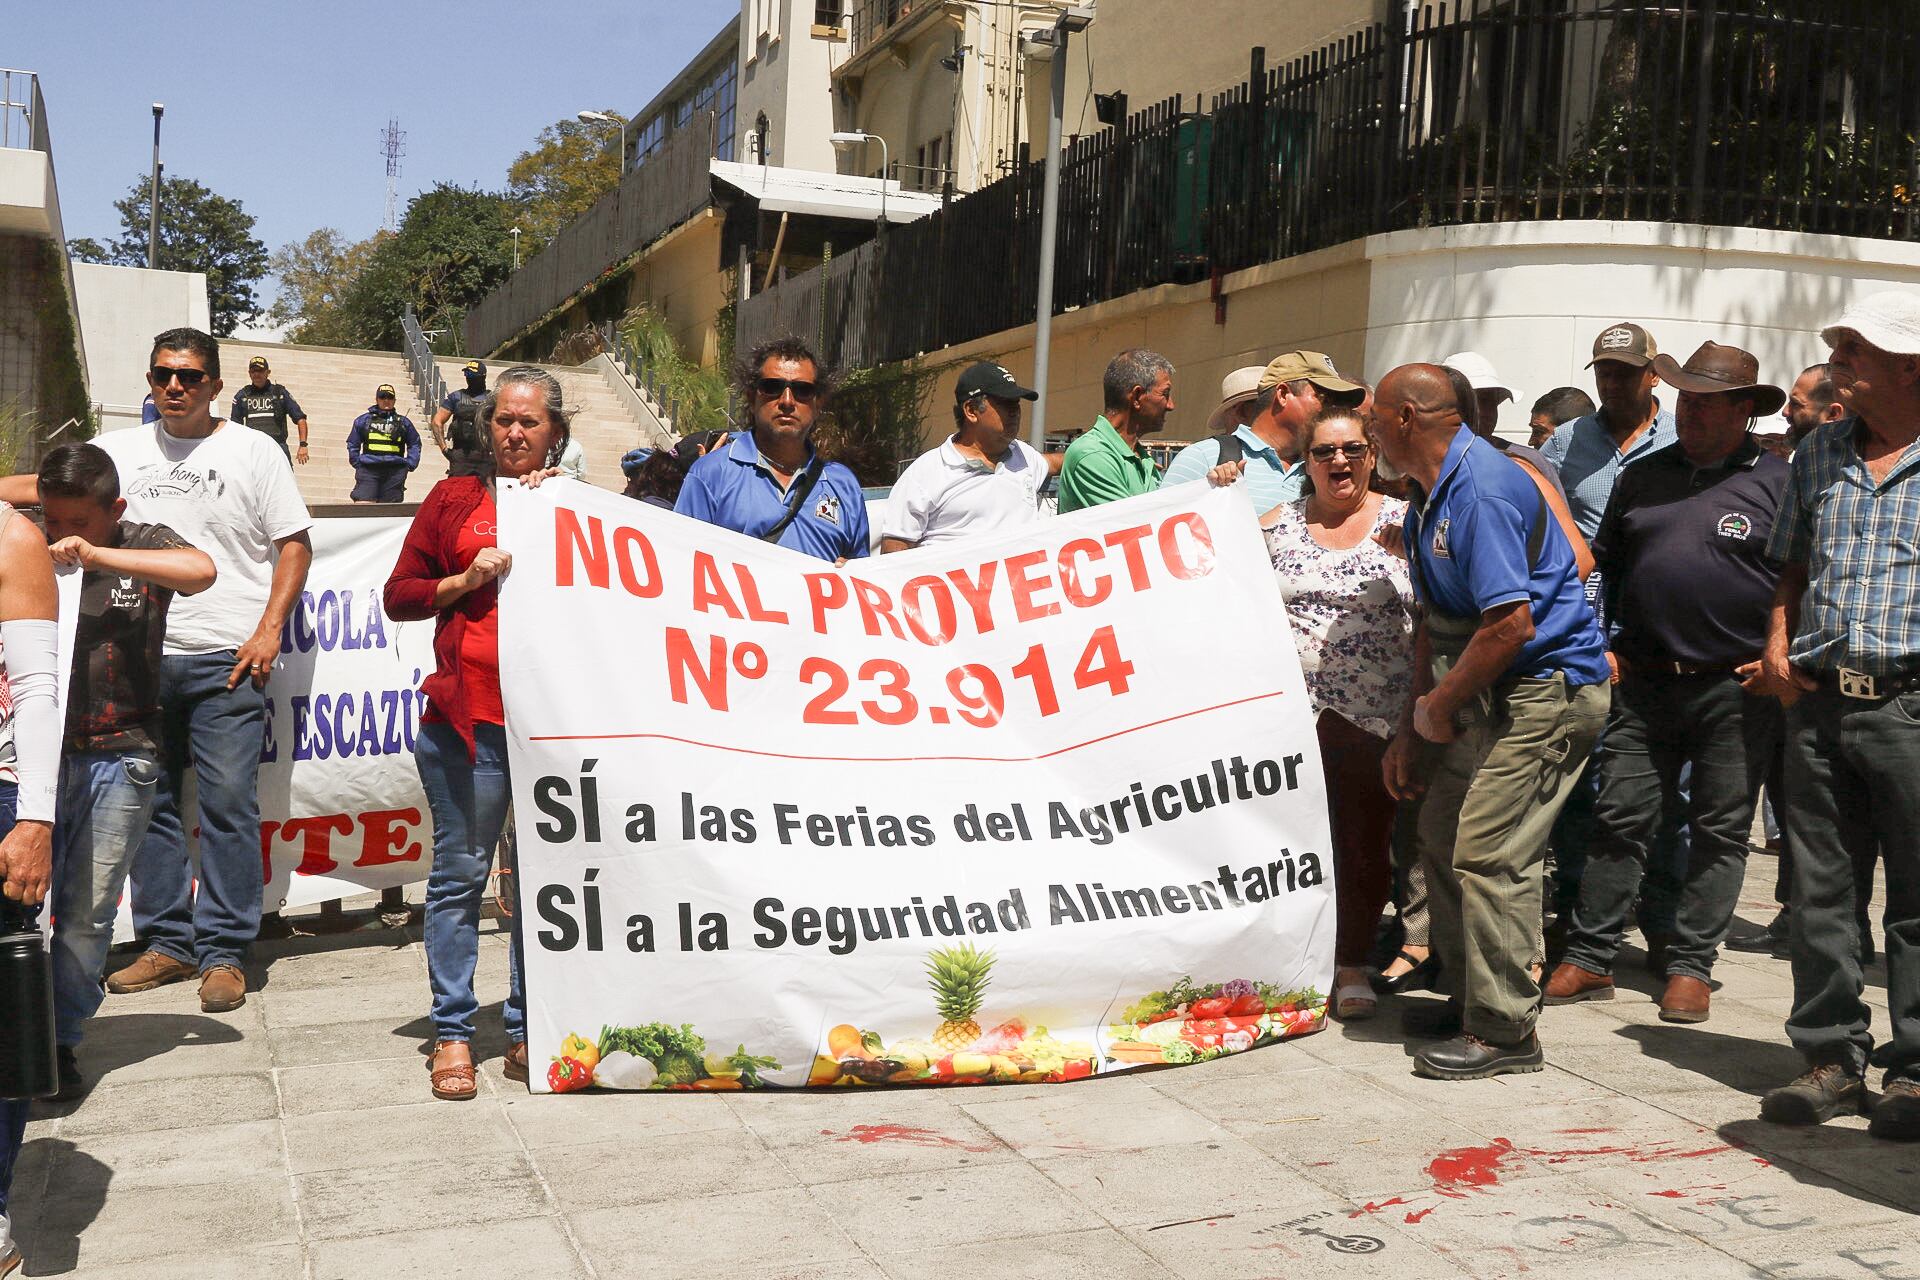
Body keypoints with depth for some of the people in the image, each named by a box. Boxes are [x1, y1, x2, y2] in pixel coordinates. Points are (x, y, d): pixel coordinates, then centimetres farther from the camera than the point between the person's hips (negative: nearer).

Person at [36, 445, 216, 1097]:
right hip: (38, 750, 1)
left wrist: (99, 555, -22)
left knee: (87, 911, 3)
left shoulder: (144, 547, 3)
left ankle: (62, 1040, 17)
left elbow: (201, 570, -19)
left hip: (118, 757, -1)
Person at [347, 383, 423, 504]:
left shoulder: (403, 422, 15)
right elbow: (352, 443, 18)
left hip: (395, 471, 1)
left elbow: (414, 444, 22)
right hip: (368, 469, -1)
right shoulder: (364, 420, 12)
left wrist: (410, 464, 10)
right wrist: (357, 462, 8)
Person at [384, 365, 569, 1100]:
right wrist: (465, 581, -5)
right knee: (460, 873, 1)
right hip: (467, 714, -1)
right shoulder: (454, 499, 12)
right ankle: (452, 1034, 12)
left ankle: (527, 1032, 16)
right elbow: (399, 595, 12)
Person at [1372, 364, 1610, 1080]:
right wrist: (1411, 731, 13)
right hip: (1492, 694, 10)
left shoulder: (1483, 489, -20)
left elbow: (1513, 623, -26)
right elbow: (1435, 620, 17)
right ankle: (1467, 999, 25)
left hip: (1547, 690, -10)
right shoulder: (1427, 496, 14)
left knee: (1488, 853, -11)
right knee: (1440, 834, 12)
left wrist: (1439, 706, -13)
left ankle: (1502, 1032, -1)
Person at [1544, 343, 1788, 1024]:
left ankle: (1690, 967, 15)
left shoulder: (1778, 481, 0)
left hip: (1736, 689, -3)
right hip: (1644, 681, 3)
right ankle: (1588, 957, 9)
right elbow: (1602, 562, 19)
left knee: (1720, 831, 5)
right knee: (1619, 819, 3)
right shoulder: (1642, 476, 12)